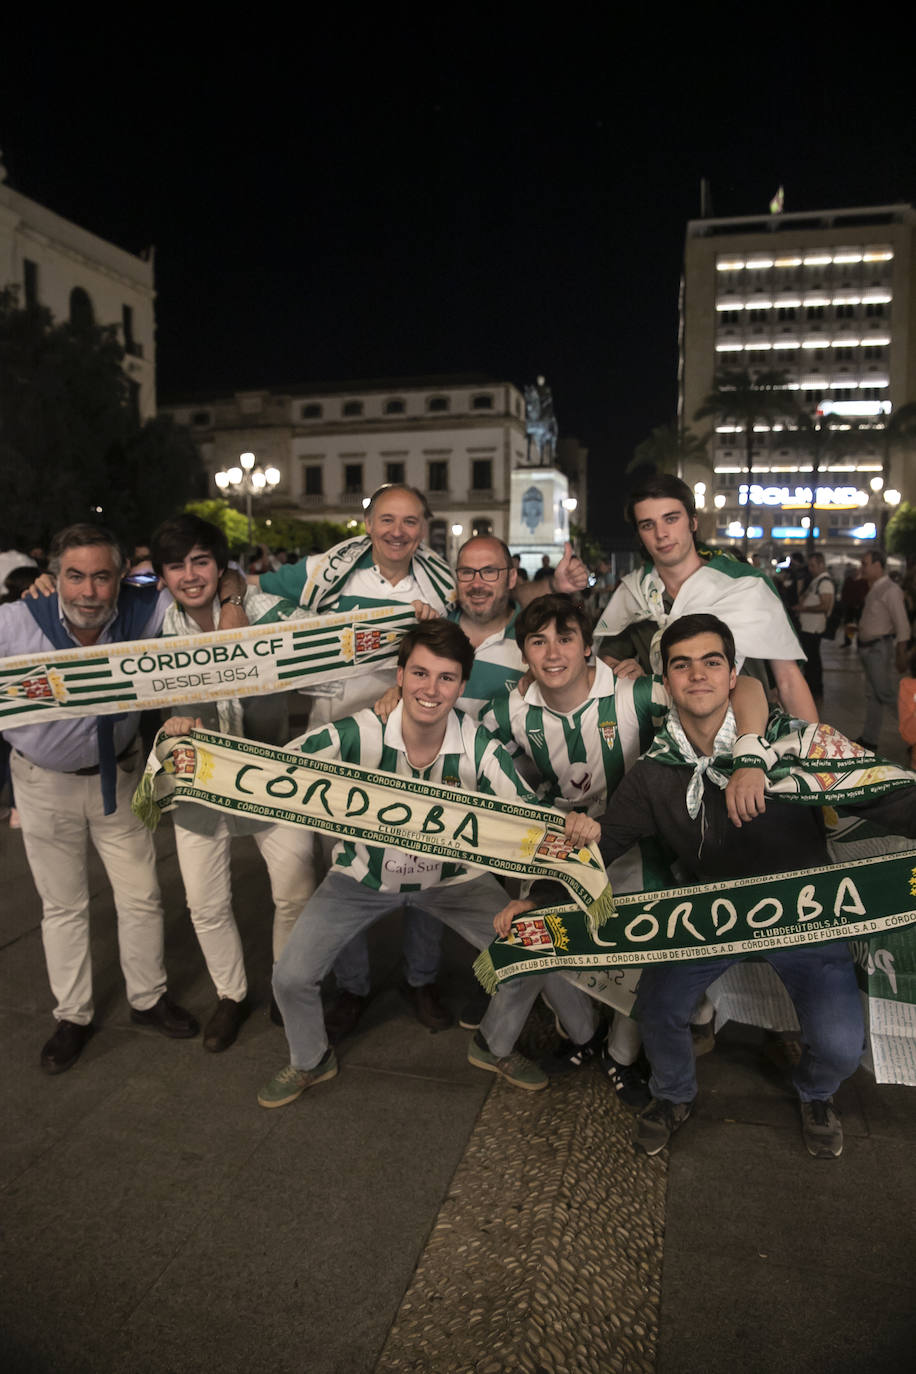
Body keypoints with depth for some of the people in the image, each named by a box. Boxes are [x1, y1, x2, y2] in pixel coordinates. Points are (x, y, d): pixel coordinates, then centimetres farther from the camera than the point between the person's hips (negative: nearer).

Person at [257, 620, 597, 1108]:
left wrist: (565, 827, -44)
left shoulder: (479, 748, -22)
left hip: (452, 876, 1)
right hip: (364, 874, 0)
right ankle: (310, 1061, 32)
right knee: (291, 977, -5)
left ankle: (495, 1047, 28)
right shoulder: (358, 734, -26)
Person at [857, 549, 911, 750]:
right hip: (868, 648, 9)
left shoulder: (890, 590, -14)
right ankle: (868, 739, 20)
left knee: (886, 693, -10)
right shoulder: (873, 590, 13)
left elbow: (902, 625, -18)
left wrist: (901, 656, -21)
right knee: (872, 695, 13)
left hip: (881, 647, -9)